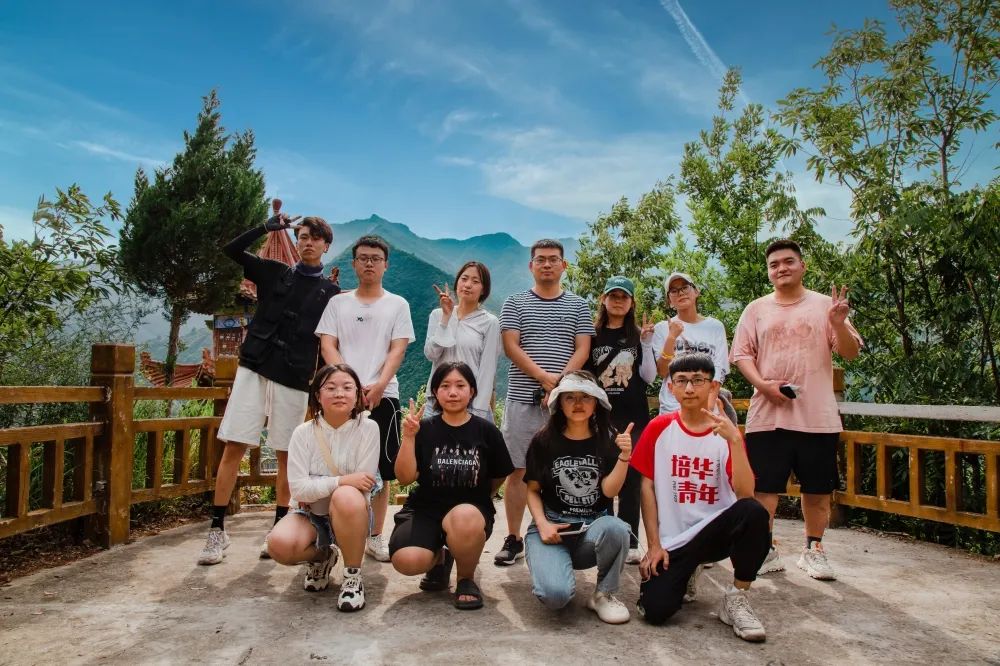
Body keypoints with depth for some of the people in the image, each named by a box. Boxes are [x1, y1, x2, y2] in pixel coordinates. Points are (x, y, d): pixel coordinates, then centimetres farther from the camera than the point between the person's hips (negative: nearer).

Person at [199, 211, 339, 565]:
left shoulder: (330, 293, 7)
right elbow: (231, 250, 3)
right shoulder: (274, 273, 11)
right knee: (234, 446, -3)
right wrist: (268, 227, -5)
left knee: (286, 454, 4)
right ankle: (217, 530, 4)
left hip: (295, 379, 0)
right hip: (254, 369, 1)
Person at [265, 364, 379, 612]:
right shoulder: (303, 433, -7)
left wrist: (316, 490, -10)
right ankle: (321, 557, 9)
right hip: (312, 516, 2)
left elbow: (364, 486, -16)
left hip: (353, 515, -2)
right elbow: (298, 489, -15)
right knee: (279, 544, -29)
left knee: (346, 497, -38)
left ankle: (353, 576, -14)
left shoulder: (367, 428, -12)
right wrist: (342, 480, -27)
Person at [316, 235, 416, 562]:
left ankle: (375, 536, 14)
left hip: (382, 395, 0)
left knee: (381, 470, 3)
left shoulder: (397, 304, 10)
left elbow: (397, 350, 1)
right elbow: (327, 346, 3)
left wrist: (378, 386, -14)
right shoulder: (338, 303, 12)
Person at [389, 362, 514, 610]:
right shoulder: (425, 429, 0)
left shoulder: (486, 430, -1)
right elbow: (405, 478, -7)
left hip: (471, 508, -1)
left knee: (464, 518, -38)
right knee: (406, 561, -28)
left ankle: (466, 579, -4)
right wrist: (408, 437, -16)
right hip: (426, 508, 1)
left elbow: (499, 477, 12)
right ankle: (440, 558, 13)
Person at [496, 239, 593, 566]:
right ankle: (513, 539, 12)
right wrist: (544, 376, -14)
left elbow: (582, 350, 3)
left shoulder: (578, 306, 12)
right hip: (522, 398, 0)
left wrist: (560, 383, -12)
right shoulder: (515, 303, 10)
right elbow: (511, 347, -1)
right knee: (518, 470, 3)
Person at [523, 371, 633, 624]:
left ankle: (604, 594, -7)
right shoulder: (544, 441, 1)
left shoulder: (607, 442, 4)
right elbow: (532, 490, 7)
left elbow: (609, 490, -8)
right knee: (556, 594, -29)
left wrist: (624, 456, -22)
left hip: (594, 527, 1)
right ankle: (549, 566, 10)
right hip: (552, 527, -1)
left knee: (615, 527, -36)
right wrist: (542, 524, -10)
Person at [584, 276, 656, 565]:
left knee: (630, 479, 1)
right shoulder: (592, 335, 7)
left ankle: (629, 543, 7)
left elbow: (649, 377, 1)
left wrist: (646, 343, -9)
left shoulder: (638, 335, 9)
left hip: (633, 417, 0)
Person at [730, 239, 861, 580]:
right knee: (763, 487, 1)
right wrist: (762, 384, -12)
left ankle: (813, 550, 25)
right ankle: (765, 551, 14)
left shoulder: (824, 305, 7)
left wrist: (839, 324, -16)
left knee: (817, 488, 9)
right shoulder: (756, 310, 9)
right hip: (767, 414, 0)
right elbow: (742, 354, 4)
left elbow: (851, 353, 4)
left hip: (817, 415, 0)